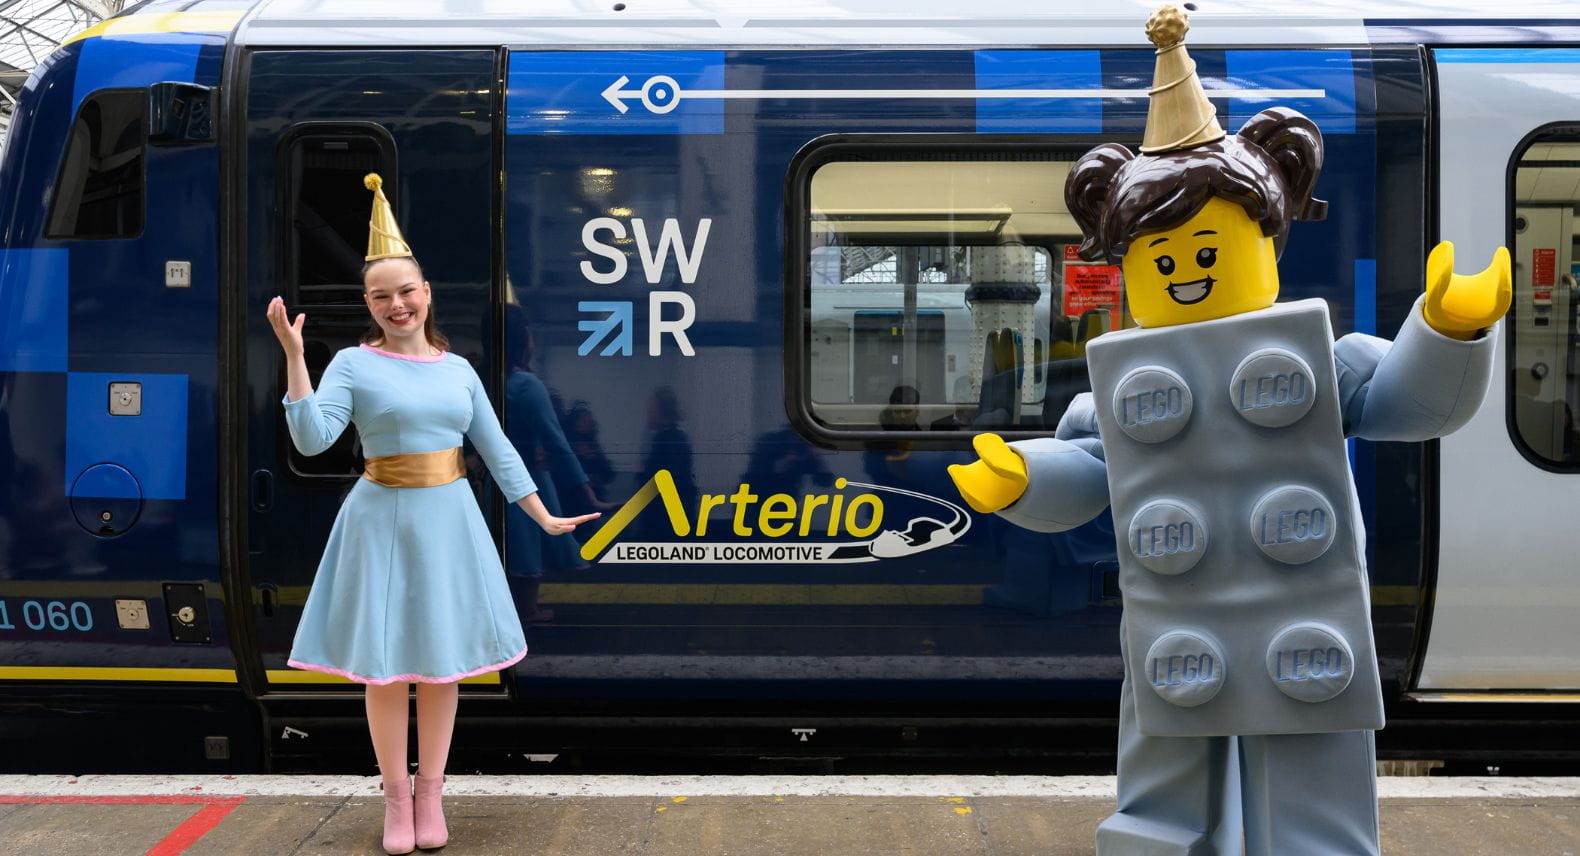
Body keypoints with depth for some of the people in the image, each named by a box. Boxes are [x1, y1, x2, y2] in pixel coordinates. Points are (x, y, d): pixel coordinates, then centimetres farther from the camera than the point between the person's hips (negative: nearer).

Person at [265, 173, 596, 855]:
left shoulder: (458, 370, 7)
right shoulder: (354, 364, -4)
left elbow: (498, 451, 11)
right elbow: (311, 438, -18)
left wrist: (544, 518, 11)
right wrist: (293, 353, -23)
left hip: (449, 519, 3)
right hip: (383, 520, -3)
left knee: (442, 658, 7)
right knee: (387, 663, 2)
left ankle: (430, 794, 20)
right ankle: (396, 797, 16)